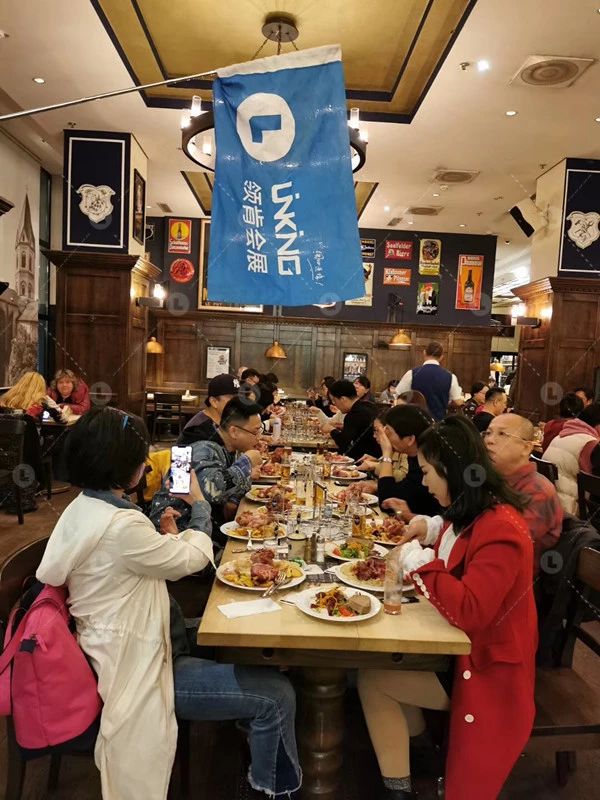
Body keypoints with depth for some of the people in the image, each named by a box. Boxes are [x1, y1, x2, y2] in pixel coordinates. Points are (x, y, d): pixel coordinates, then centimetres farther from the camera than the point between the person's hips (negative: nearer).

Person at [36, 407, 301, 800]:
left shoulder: (82, 507, 0)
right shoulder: (121, 527, -31)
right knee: (276, 696, -6)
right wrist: (199, 503, 0)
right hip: (138, 671, -10)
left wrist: (168, 538, -3)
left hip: (119, 653, 10)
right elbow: (196, 557, -15)